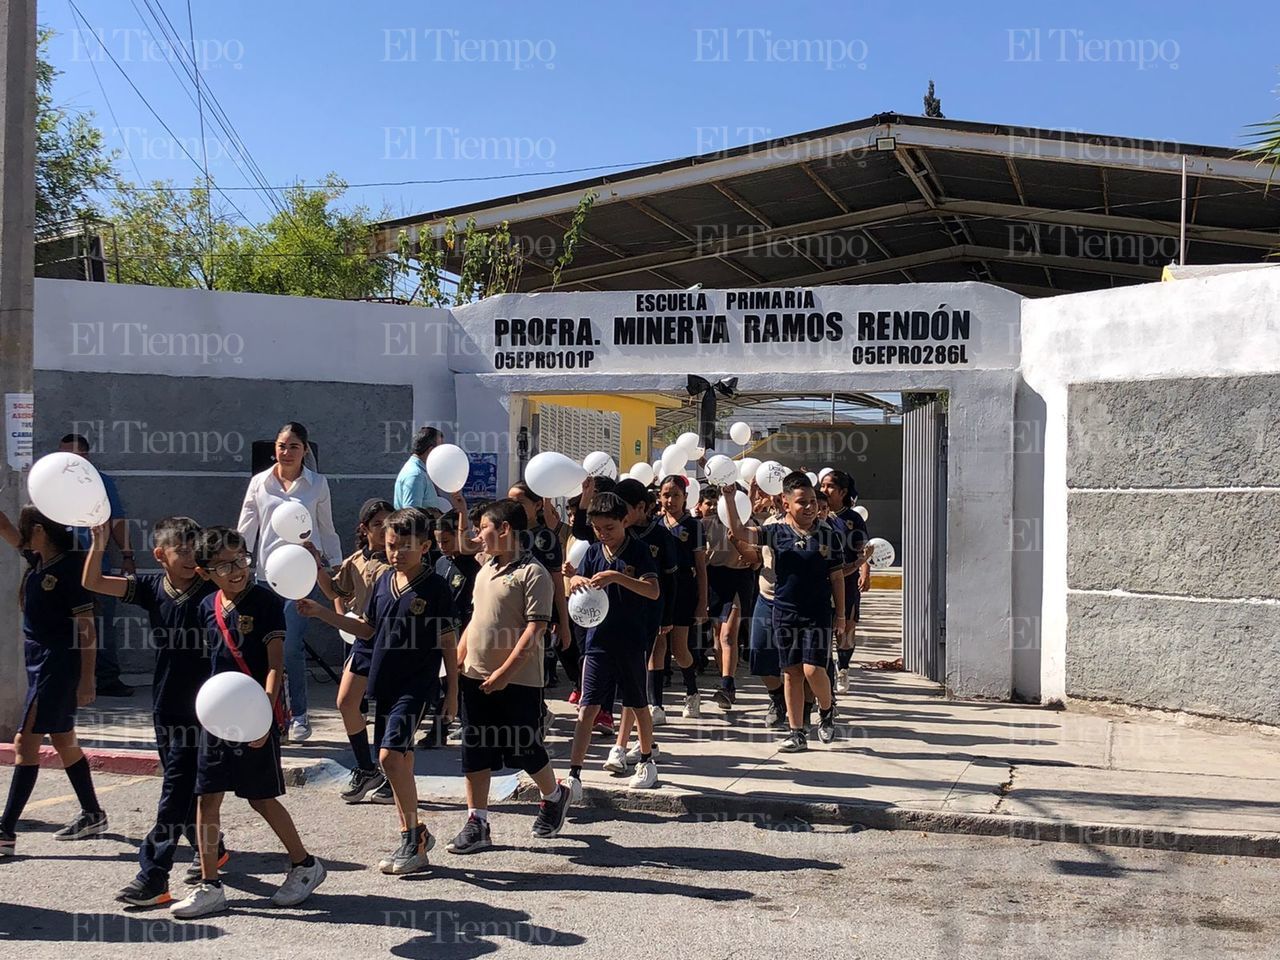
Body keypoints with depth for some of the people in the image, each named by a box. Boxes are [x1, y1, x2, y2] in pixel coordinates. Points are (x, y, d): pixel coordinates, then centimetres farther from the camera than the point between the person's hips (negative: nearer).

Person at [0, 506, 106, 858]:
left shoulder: (69, 567, -16)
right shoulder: (38, 560, 7)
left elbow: (86, 627, -16)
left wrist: (87, 680, -18)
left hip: (59, 664, -9)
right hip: (40, 660, 9)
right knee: (63, 741, 16)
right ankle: (92, 815, 28)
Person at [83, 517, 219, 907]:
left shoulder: (212, 592, -12)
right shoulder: (151, 587, -1)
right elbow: (92, 582, -5)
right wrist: (99, 543, -20)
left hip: (199, 710, -5)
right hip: (165, 707, 5)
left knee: (177, 791, -4)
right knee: (183, 788, 18)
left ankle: (152, 876, 0)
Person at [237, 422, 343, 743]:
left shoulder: (317, 484, 5)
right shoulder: (259, 482, 7)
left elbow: (327, 530, 12)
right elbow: (245, 530, 9)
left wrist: (337, 566, 8)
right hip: (267, 571, 2)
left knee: (291, 645, -11)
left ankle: (298, 715, 1)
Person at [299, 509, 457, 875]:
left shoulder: (435, 588, -10)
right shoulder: (384, 581, 7)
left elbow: (448, 642, -5)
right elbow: (367, 628, 18)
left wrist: (453, 691, -5)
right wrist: (321, 613, 11)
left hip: (417, 684, -7)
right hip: (385, 683, 7)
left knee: (391, 755, -18)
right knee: (399, 761, 12)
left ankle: (414, 837, -5)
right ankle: (412, 839, 24)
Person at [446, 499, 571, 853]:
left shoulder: (533, 573, -13)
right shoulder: (485, 570, 13)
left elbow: (535, 628, -19)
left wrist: (505, 672, -22)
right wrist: (458, 662, 13)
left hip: (518, 682, -7)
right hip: (477, 678, 7)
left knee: (525, 749, 5)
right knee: (475, 751, 7)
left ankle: (554, 797, 32)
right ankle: (477, 823, 15)